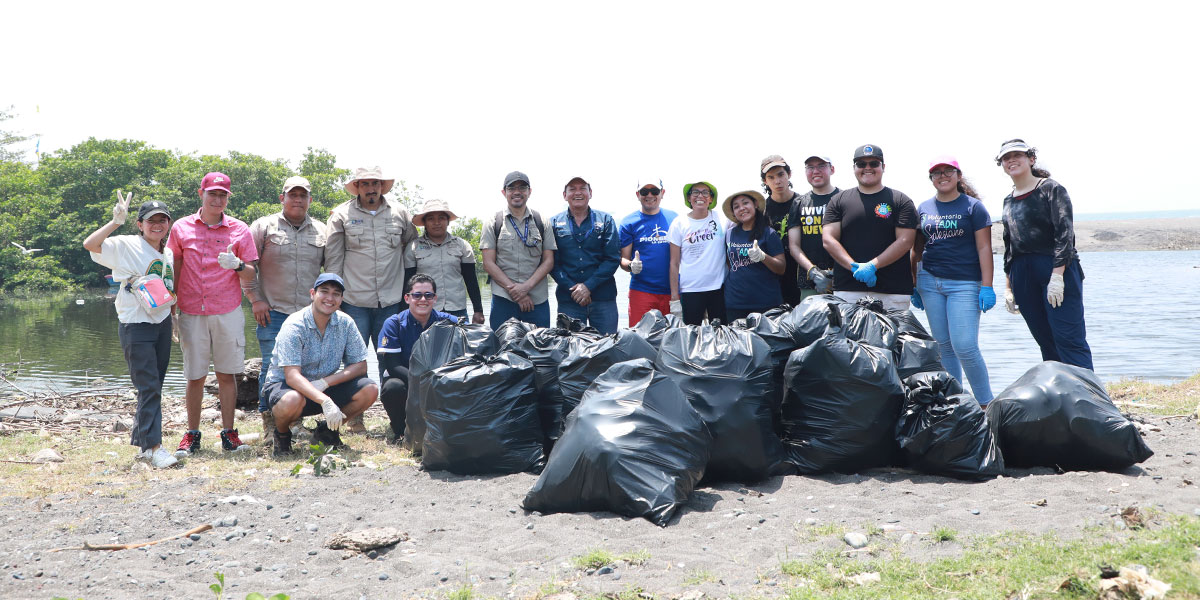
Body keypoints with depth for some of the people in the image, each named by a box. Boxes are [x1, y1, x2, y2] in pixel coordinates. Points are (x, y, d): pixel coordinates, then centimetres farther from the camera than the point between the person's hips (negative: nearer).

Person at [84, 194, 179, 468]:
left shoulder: (168, 253, 13)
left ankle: (141, 441, 24)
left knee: (154, 387, 12)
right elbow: (90, 244, -21)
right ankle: (153, 446, -8)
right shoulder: (126, 246, -6)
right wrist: (117, 221, -22)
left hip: (162, 324, 7)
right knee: (148, 388, -10)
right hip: (135, 326, -7)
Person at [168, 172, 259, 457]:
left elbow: (251, 275, 4)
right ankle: (192, 435, 15)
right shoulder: (181, 228, 6)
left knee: (226, 374, 3)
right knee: (195, 376, 4)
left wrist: (237, 265, -18)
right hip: (192, 313, 0)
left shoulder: (239, 230, 4)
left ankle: (228, 433, 11)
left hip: (228, 313, 0)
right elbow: (174, 271, 13)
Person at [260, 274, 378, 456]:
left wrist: (325, 382, -21)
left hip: (324, 387, 5)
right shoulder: (294, 326, -21)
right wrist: (326, 402, -43)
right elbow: (292, 376, -30)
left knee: (370, 390, -16)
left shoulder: (345, 323, -6)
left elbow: (360, 365, -4)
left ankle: (327, 429, 7)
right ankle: (282, 434, -3)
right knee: (292, 400, -40)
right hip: (283, 384, -5)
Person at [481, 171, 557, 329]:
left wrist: (526, 286, -10)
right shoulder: (494, 222, 7)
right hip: (503, 299, -1)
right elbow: (488, 263, 1)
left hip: (538, 300, 1)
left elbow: (548, 261, 5)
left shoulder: (542, 222, 11)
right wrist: (513, 289, -10)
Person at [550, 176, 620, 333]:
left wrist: (588, 285, -10)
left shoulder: (605, 220, 7)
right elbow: (552, 262, 2)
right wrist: (572, 289, -10)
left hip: (603, 297, 0)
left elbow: (613, 258, -1)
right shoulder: (554, 223, 8)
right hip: (568, 299, 0)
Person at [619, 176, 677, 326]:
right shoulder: (629, 222, 3)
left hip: (671, 291, 2)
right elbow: (623, 258, 3)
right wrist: (630, 265, -19)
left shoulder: (674, 218, 9)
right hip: (641, 290, -2)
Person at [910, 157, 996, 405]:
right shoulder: (924, 208, 12)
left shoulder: (973, 206, 0)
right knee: (943, 345, 8)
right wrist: (914, 286, 14)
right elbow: (917, 250, 17)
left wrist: (987, 287, -10)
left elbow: (984, 248, -4)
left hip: (965, 283, -4)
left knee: (965, 346, -11)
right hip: (929, 282, 4)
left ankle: (986, 403, 4)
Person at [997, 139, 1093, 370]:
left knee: (1069, 340, -11)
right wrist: (1008, 287, 17)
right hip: (1022, 276, 6)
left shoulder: (1051, 189, -1)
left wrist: (1057, 276, -20)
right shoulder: (1009, 201, 18)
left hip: (1058, 270, -6)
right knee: (1046, 343, 6)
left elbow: (1064, 233, -10)